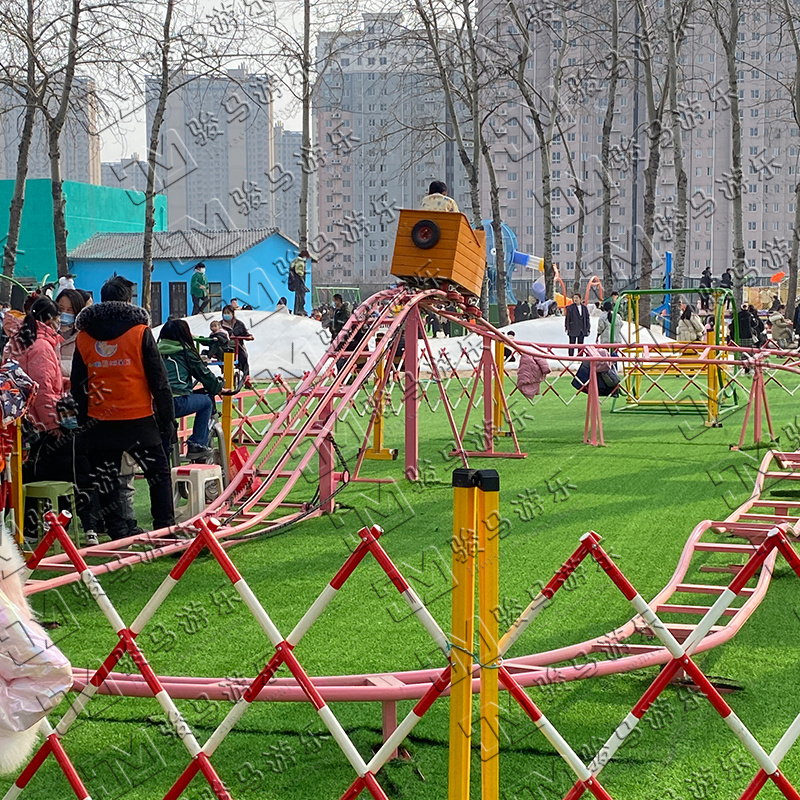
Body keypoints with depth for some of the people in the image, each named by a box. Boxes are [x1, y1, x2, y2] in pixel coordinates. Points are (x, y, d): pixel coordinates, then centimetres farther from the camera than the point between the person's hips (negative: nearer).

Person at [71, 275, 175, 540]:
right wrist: (167, 418, 1)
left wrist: (83, 419, 15)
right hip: (139, 419, -2)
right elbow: (158, 380, -4)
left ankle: (117, 533, 9)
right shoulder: (140, 332, -5)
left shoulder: (83, 336, 5)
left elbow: (78, 385, 8)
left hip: (99, 422, 2)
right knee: (158, 472, 10)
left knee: (107, 480, 10)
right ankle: (164, 528, 7)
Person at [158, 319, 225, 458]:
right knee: (207, 400, 18)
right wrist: (219, 387, 35)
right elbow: (205, 375, 15)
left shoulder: (157, 351, 18)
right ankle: (198, 444, 16)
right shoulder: (186, 352, 5)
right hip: (176, 404, -5)